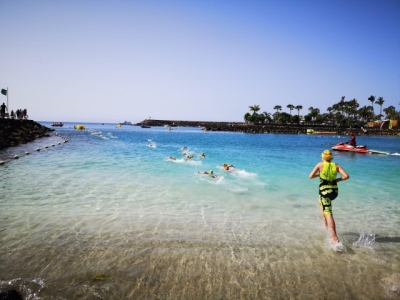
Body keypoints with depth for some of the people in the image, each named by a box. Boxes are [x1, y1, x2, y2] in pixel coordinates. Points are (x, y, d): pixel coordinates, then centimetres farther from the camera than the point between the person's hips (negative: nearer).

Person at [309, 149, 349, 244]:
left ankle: (335, 239, -8)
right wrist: (337, 179, 10)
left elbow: (311, 176, -3)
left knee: (328, 214, -6)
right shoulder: (336, 166, 7)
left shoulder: (320, 164, 0)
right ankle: (325, 223, 34)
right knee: (320, 202, 33)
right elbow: (346, 176, -5)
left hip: (324, 191, -5)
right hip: (334, 191, 6)